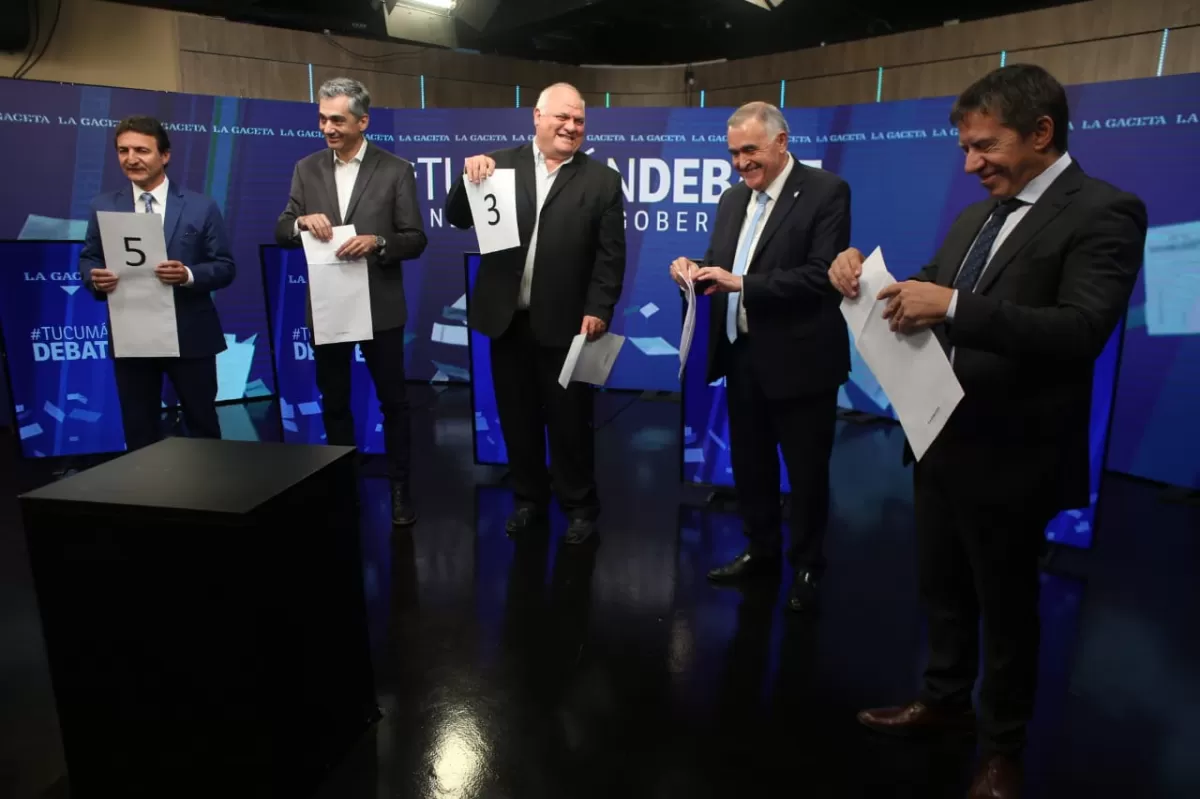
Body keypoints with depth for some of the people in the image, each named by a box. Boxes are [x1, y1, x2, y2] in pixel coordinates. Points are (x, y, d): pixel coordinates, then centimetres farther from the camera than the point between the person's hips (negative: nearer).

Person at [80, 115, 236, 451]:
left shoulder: (202, 207, -1)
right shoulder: (103, 207, 6)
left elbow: (225, 267, -2)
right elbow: (88, 260, 10)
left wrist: (188, 274, -22)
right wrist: (95, 277, -13)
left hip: (190, 335, -2)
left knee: (203, 425, 10)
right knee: (139, 432, 13)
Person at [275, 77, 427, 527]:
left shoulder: (396, 170, -4)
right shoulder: (307, 169, 6)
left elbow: (416, 240, -6)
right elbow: (281, 233, 5)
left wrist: (377, 242, -24)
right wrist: (302, 222, -16)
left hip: (380, 308, -3)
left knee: (392, 400, 7)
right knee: (333, 403, 13)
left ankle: (400, 487, 21)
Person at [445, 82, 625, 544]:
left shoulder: (602, 180, 0)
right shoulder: (499, 166, 5)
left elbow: (610, 255, -3)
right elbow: (458, 219, 2)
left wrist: (597, 310, -12)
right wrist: (470, 178, -15)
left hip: (565, 324, -2)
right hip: (507, 320, 3)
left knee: (569, 421, 8)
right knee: (517, 418, 14)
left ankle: (579, 505, 27)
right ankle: (529, 499, 33)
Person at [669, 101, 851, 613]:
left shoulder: (826, 191, -10)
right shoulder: (733, 198, 11)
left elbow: (823, 275, -20)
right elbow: (722, 268, 11)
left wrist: (742, 284, -25)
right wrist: (695, 270, -11)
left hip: (798, 359, -6)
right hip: (742, 354, 7)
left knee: (806, 471, 9)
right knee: (749, 463, 17)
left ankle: (807, 567, 28)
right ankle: (762, 550, 37)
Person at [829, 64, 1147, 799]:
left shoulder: (1103, 212, -14)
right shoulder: (978, 215, 10)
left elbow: (1082, 330, -26)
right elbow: (927, 293, 11)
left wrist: (952, 305, -34)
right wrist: (868, 274, -9)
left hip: (1010, 458, -7)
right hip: (942, 440, 7)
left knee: (1006, 607, 12)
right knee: (942, 588, 21)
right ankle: (945, 701, 43)